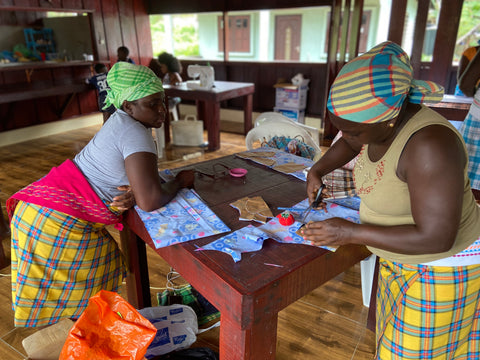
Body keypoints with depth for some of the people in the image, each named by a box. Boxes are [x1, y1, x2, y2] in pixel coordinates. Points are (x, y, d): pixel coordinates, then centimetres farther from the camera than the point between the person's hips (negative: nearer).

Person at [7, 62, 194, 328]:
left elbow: (139, 176, 14)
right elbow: (150, 201, -30)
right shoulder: (136, 134, -22)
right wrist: (180, 181, -11)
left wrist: (132, 193, -10)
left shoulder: (123, 123, 9)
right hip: (56, 224, -9)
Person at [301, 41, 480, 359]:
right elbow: (348, 145, 14)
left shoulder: (428, 144, -34)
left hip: (441, 263, -7)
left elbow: (435, 239, -34)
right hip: (403, 255, 8)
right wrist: (317, 170, -2)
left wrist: (350, 233, -29)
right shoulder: (381, 119, -9)